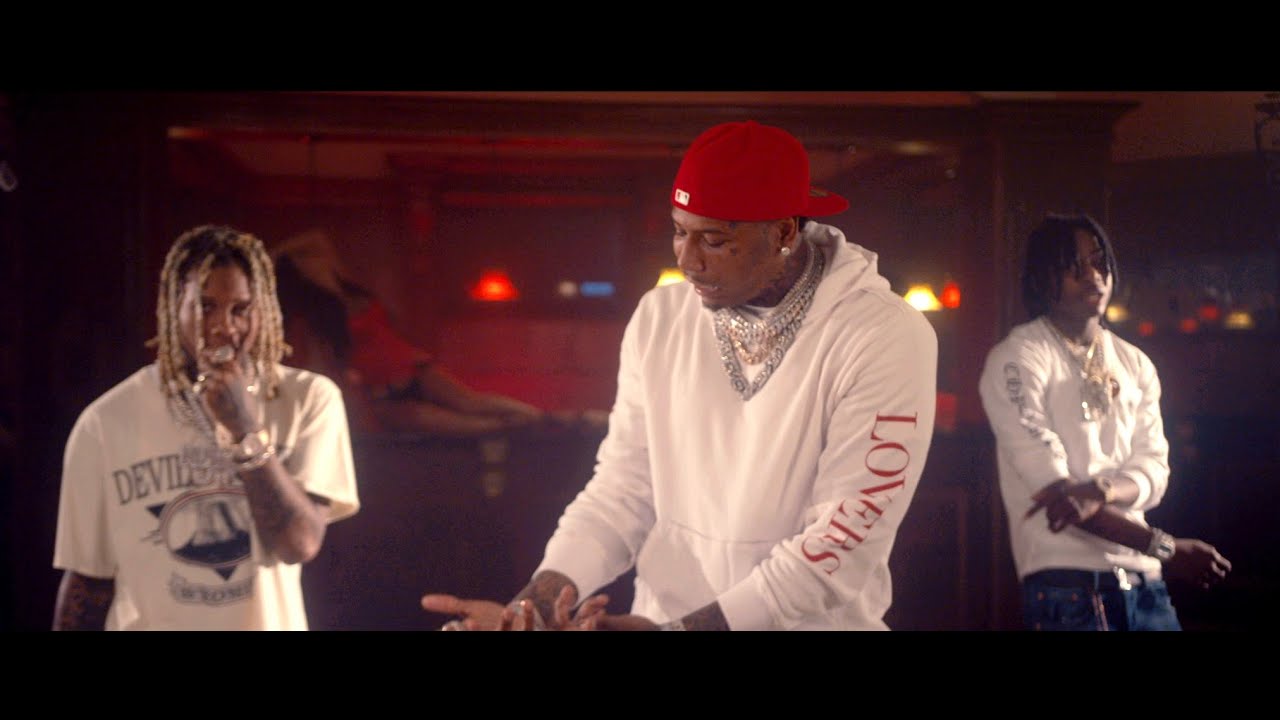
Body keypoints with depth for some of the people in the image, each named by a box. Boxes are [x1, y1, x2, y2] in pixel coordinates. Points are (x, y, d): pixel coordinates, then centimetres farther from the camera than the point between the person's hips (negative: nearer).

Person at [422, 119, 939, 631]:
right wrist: (541, 596, -12)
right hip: (659, 615, 3)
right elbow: (623, 488, 4)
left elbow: (844, 541, -14)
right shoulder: (659, 318, 3)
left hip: (809, 621, -3)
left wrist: (679, 629, -16)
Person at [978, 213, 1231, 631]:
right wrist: (1163, 546, -14)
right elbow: (1049, 483, -13)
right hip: (1066, 582, -5)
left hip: (1143, 582, 5)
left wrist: (1097, 491, -19)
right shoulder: (1017, 359, -4)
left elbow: (1153, 471, 4)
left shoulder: (1135, 364, 15)